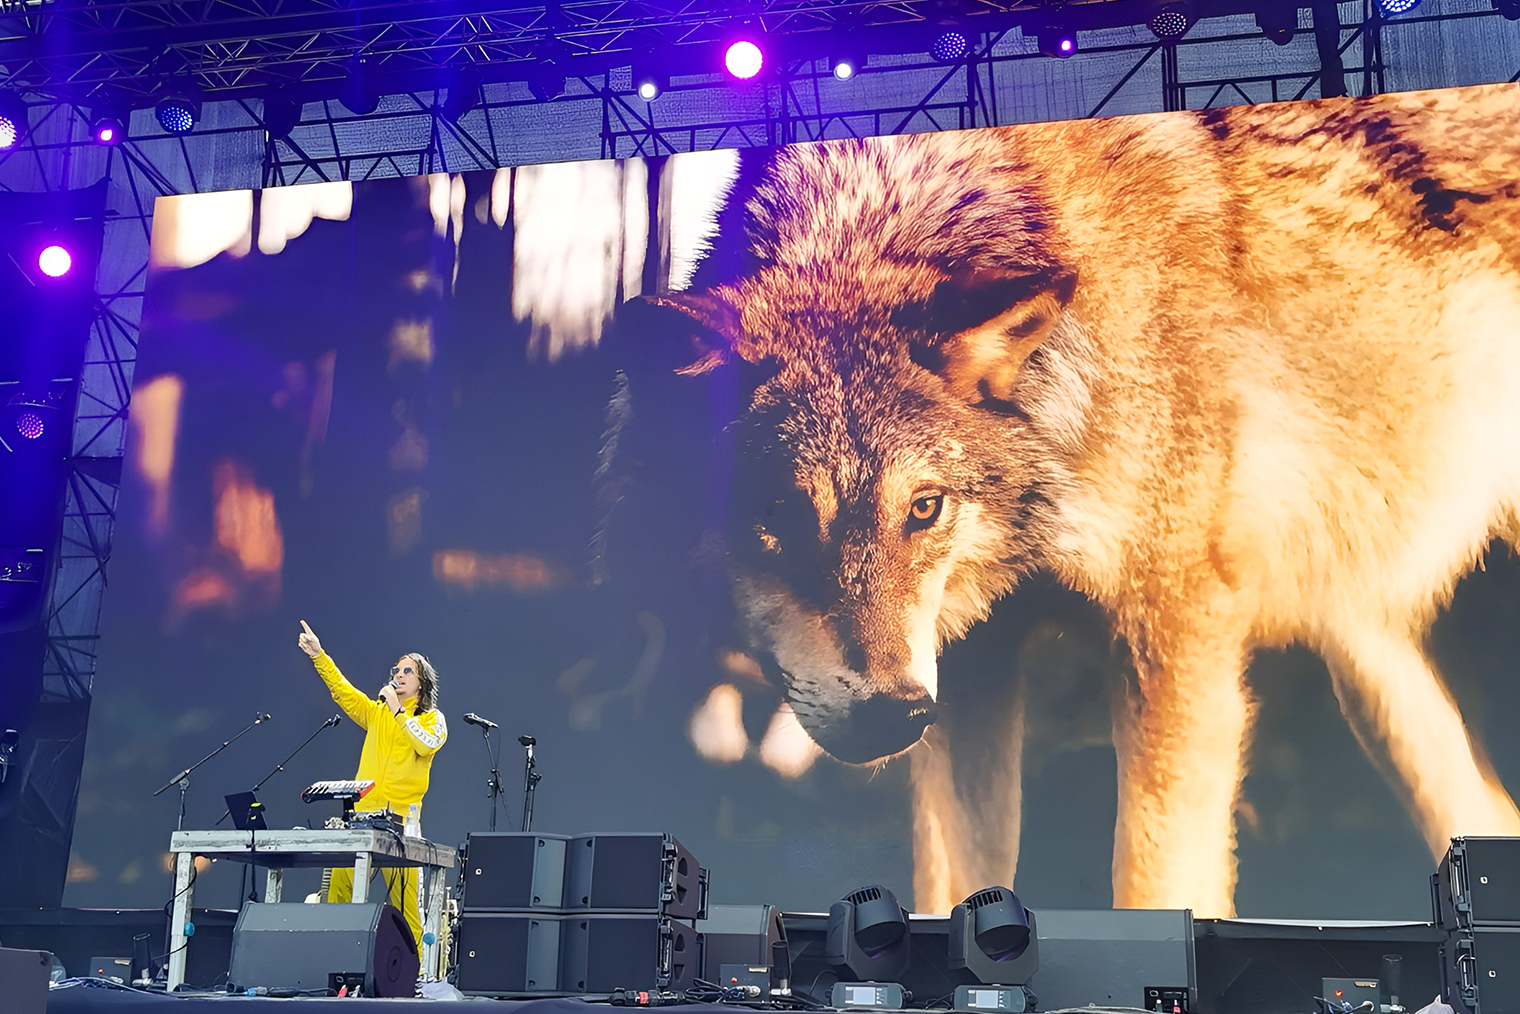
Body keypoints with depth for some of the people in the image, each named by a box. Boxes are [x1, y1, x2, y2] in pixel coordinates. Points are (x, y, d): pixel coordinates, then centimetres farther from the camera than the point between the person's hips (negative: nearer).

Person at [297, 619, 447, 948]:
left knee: (404, 895, -8)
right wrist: (319, 656, 0)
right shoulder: (376, 712, 21)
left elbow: (426, 744, -10)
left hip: (401, 816, -4)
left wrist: (398, 711, -7)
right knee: (340, 885, -7)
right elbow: (342, 690, 11)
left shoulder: (433, 719, 9)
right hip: (362, 812, 4)